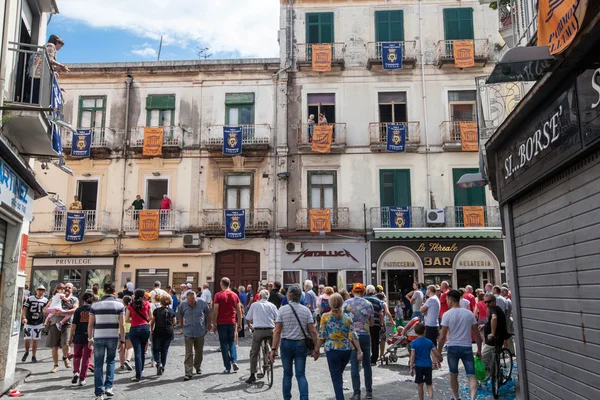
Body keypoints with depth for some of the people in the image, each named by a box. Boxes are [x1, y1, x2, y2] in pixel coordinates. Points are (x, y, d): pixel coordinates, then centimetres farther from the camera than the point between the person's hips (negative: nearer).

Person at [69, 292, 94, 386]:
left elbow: (74, 325, -2)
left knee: (77, 356, 19)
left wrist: (71, 337, 6)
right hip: (90, 337, 0)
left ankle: (76, 372, -2)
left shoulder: (78, 309, -2)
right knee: (86, 358, 8)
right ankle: (82, 379, 9)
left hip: (78, 336, 0)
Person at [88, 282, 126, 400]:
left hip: (98, 338, 0)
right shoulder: (119, 305, -2)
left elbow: (90, 324, 2)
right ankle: (108, 387, 12)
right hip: (113, 337, 0)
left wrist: (90, 339, 13)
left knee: (98, 365, 8)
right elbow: (122, 325, -5)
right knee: (111, 361, 19)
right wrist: (122, 340, 2)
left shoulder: (95, 305, 1)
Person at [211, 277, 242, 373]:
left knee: (224, 344, 4)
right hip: (232, 322, 3)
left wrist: (214, 324, -2)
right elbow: (239, 311, 7)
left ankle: (227, 367, 5)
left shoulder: (218, 295, -6)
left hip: (222, 323, -3)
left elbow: (215, 311, -8)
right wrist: (239, 324, 13)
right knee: (232, 342, 17)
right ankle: (234, 361, -2)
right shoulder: (235, 295, 5)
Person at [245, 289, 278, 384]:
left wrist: (249, 326, 33)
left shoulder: (254, 305, 8)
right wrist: (275, 328, 25)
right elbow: (277, 319, 6)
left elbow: (247, 319, 14)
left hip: (258, 330, -1)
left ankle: (252, 375, 5)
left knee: (254, 353, 7)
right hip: (270, 330, 1)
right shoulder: (272, 305, 9)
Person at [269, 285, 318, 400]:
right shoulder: (306, 310, -3)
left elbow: (277, 331, -9)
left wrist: (274, 349, -7)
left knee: (287, 373, 15)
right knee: (301, 375, 5)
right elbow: (312, 331, -5)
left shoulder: (283, 310, -6)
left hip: (286, 344, 0)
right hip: (301, 344, 0)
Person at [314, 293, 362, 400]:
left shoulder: (325, 317, -5)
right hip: (347, 350, 3)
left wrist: (316, 350, 2)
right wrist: (359, 351, -2)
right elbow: (353, 336, -3)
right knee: (339, 374, 23)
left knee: (336, 377, 3)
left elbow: (321, 336, -6)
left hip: (332, 349, -3)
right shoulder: (347, 318, 2)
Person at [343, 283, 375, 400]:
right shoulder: (368, 304, 1)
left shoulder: (347, 303, -4)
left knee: (354, 365, 2)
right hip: (365, 336, 2)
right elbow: (372, 323, 6)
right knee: (367, 364, 12)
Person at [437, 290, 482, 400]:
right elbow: (476, 334, 4)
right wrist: (479, 350, 15)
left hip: (453, 348, -1)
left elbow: (443, 336, -10)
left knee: (453, 375, 17)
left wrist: (438, 352, 0)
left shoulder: (447, 314, -9)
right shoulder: (469, 313, 1)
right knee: (471, 376, 1)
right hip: (467, 347, 1)